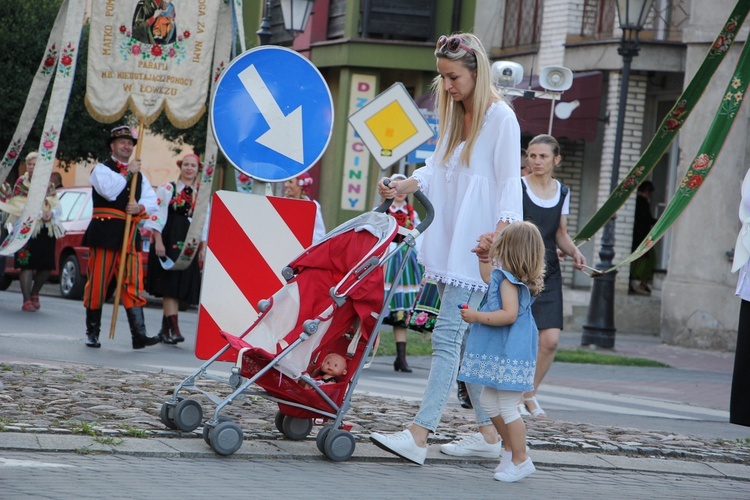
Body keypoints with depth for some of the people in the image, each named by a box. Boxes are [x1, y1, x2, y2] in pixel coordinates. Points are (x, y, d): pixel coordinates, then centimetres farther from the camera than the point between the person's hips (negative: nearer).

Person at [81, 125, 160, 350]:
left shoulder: (139, 175, 20)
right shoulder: (101, 169, 4)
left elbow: (152, 203, 11)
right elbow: (109, 191, -16)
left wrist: (140, 208, -10)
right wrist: (128, 173, -8)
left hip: (130, 234, 4)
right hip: (105, 233, -4)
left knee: (134, 284, -4)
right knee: (98, 283, -2)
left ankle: (139, 335, -11)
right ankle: (92, 332, 8)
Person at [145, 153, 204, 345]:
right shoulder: (167, 189, 3)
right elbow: (158, 216, -3)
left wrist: (202, 249, 8)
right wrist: (158, 241, -12)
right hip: (168, 242, -4)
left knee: (181, 285, 4)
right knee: (170, 285, -11)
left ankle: (165, 329, 12)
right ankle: (173, 329, -19)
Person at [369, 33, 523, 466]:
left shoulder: (500, 117, -7)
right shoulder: (454, 115, 18)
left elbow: (510, 182, -11)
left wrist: (500, 232, -22)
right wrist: (401, 187, 4)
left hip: (475, 244, -8)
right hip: (448, 242, 8)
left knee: (448, 335, -14)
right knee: (467, 340, 9)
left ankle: (419, 436, -19)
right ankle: (488, 434, 15)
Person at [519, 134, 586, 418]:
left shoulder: (562, 193, 11)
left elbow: (561, 234, 17)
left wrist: (573, 251, -2)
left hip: (549, 274, 4)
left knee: (550, 340, -5)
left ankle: (530, 393, 16)